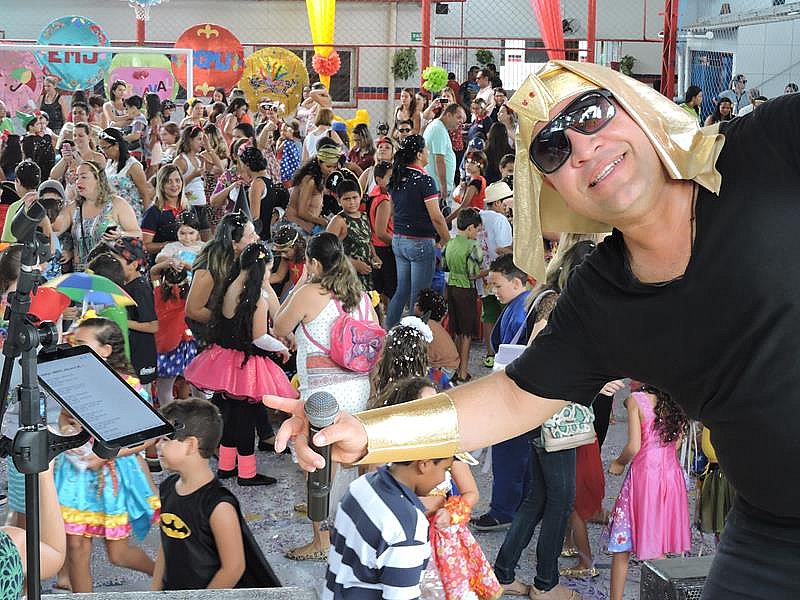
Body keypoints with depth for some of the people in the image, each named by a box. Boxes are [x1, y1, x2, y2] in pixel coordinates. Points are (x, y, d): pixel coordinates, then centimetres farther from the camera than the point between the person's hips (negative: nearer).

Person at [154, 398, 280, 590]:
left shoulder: (218, 505, -21)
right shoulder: (167, 488, 2)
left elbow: (233, 568, -18)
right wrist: (154, 591, 9)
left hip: (211, 595, -6)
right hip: (171, 593, 7)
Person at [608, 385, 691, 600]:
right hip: (671, 473, 5)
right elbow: (677, 442, 9)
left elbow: (634, 447, -14)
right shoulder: (677, 402, 3)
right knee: (659, 548, 15)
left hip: (644, 471, -5)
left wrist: (618, 462, 4)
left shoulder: (636, 400, -12)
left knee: (622, 547, 5)